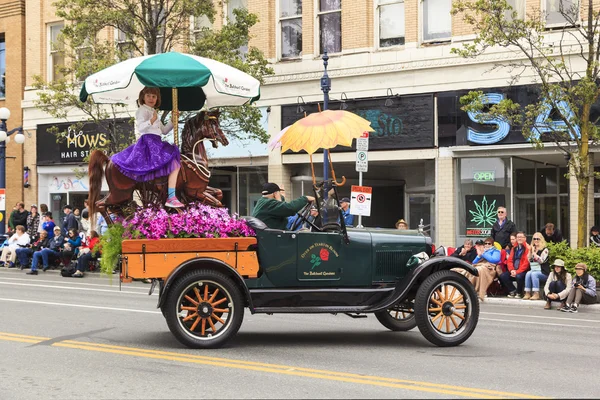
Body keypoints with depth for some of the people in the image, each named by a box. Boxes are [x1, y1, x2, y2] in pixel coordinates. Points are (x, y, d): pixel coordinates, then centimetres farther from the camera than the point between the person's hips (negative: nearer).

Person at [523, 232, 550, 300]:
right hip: (534, 270, 5)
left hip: (543, 273, -5)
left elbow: (541, 260, -14)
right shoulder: (532, 248, 15)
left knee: (534, 274, -32)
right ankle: (527, 293, -30)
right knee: (528, 273, -26)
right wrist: (530, 252, 1)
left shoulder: (545, 250, -3)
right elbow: (529, 261, 13)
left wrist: (534, 252, -12)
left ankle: (536, 294, -36)